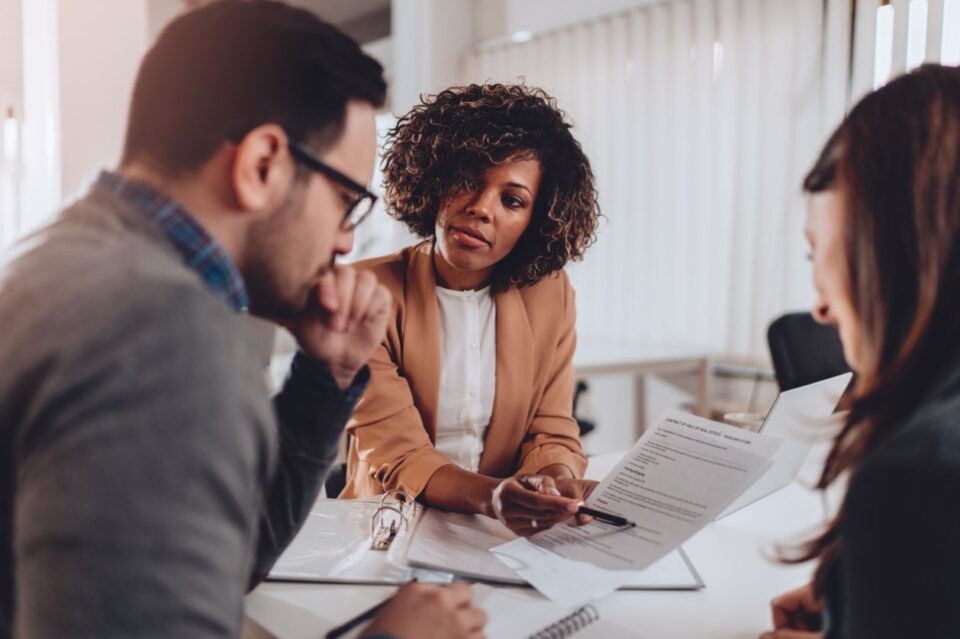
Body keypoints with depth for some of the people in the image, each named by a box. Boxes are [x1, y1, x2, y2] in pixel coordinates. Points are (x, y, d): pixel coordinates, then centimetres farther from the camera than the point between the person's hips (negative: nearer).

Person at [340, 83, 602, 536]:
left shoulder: (550, 295, 1)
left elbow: (552, 434, 2)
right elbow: (397, 459, -14)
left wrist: (556, 480, -21)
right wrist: (490, 497, -33)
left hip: (509, 534, 4)